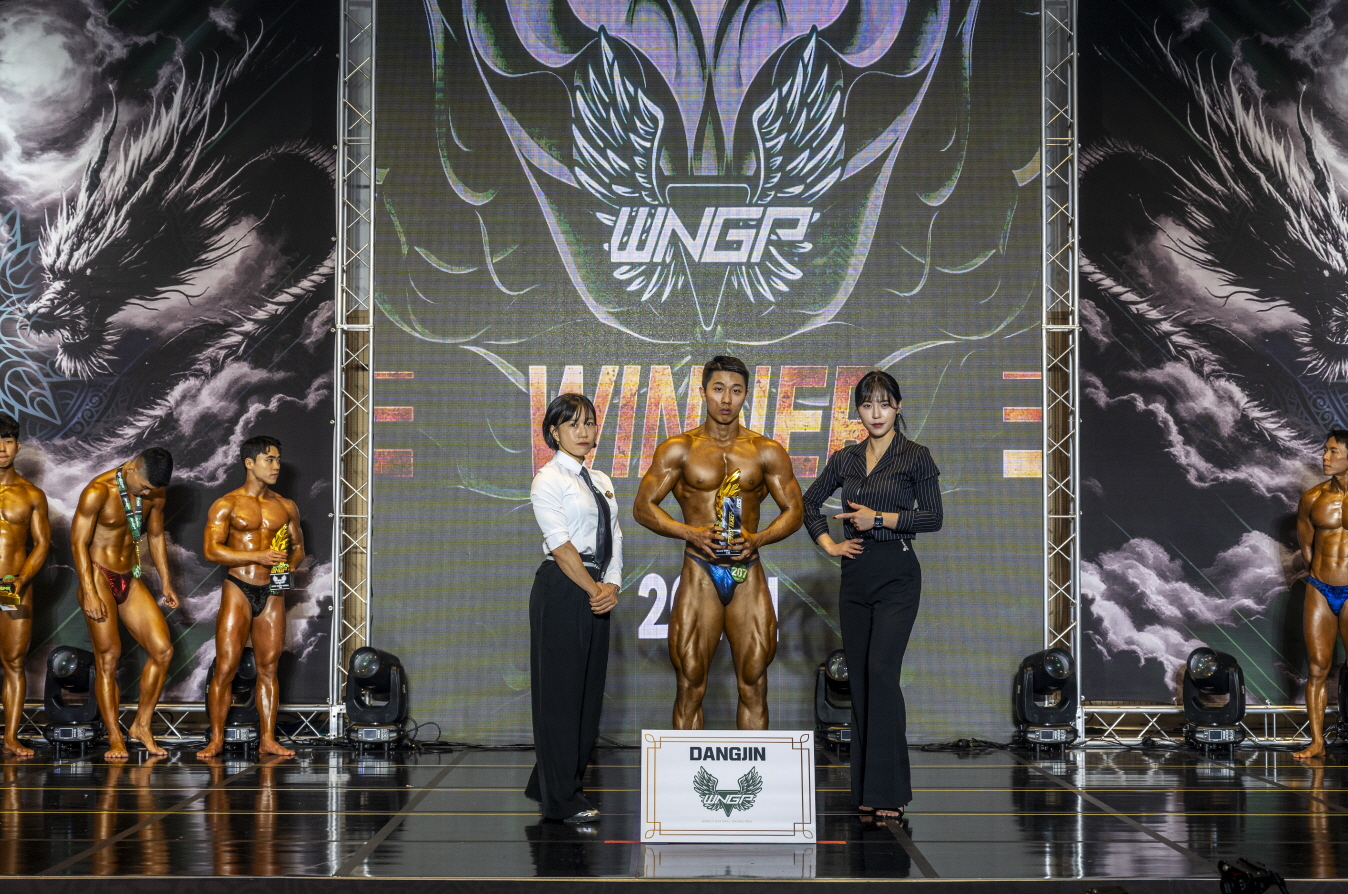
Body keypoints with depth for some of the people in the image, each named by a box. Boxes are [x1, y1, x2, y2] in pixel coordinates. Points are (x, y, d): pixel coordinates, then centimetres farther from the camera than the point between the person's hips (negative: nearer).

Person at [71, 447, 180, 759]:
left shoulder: (154, 493, 3)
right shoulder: (98, 492, -16)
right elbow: (79, 543, -15)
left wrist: (166, 583, 12)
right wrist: (90, 593, -20)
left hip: (131, 579, 6)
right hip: (99, 576, -6)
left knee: (162, 651, -2)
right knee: (108, 657, -7)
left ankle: (142, 725, 11)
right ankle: (115, 739, -2)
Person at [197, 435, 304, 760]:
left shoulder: (286, 507, 12)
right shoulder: (226, 505, -2)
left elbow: (298, 547, 21)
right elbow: (211, 550, -12)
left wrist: (289, 564, -3)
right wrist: (259, 557, -19)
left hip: (272, 593, 4)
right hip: (238, 590, -4)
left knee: (268, 668, 5)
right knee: (225, 668, -5)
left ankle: (268, 739, 8)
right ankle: (216, 739, 3)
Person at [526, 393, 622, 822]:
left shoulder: (601, 482, 16)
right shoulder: (549, 480, -6)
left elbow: (613, 540, 11)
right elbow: (561, 544, -14)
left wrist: (611, 586, -5)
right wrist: (593, 589, -15)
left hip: (597, 592, 8)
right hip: (562, 589, -8)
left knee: (588, 692, 9)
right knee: (560, 693, -3)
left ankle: (548, 784, 21)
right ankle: (562, 799, 4)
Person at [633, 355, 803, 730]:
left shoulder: (767, 452, 7)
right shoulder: (678, 449, 2)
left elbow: (793, 510, 8)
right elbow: (643, 506, 1)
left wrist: (758, 538, -11)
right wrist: (690, 533, -14)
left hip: (748, 575, 2)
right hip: (700, 575, -1)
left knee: (754, 685, 3)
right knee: (690, 685, 0)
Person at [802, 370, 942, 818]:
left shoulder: (915, 456, -2)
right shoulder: (845, 459, 11)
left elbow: (933, 517, -6)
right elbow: (809, 501, 22)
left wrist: (881, 518, -12)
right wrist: (828, 543, 10)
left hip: (896, 574, -5)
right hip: (855, 575, 5)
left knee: (881, 672, -16)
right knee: (858, 678, 6)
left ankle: (889, 791, -13)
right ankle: (865, 789, 13)